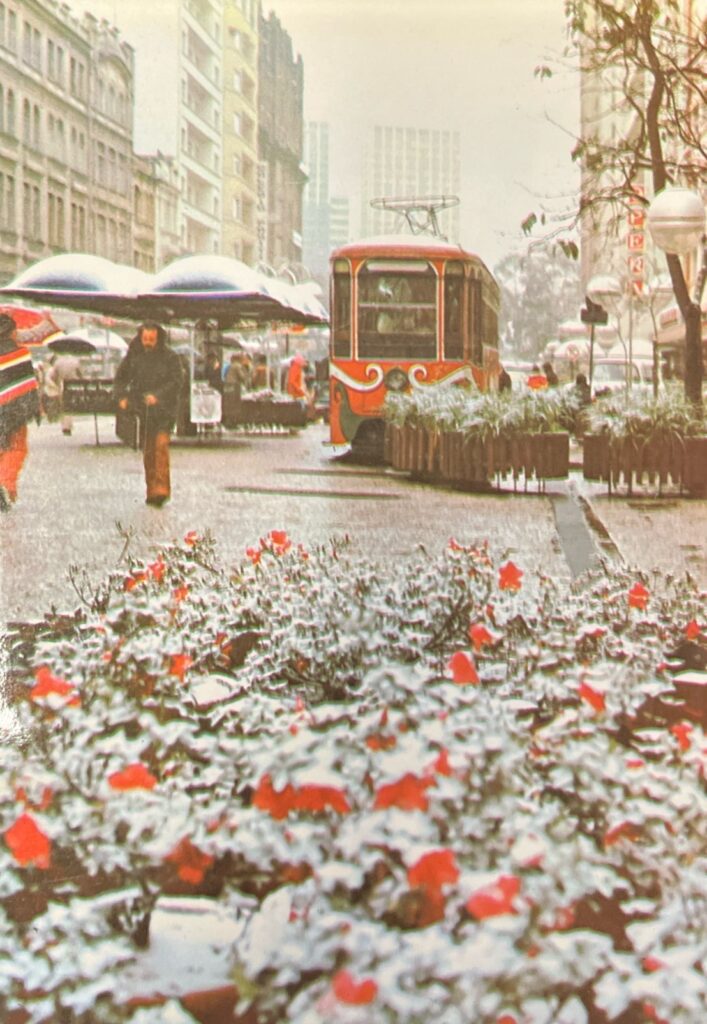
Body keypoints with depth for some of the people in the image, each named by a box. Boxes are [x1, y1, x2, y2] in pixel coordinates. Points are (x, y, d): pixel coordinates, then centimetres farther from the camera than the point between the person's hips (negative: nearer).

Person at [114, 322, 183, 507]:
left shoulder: (170, 357, -4)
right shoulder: (134, 355, 6)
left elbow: (176, 382, -9)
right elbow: (121, 377, 14)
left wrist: (157, 395, -22)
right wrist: (121, 396, -3)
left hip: (164, 410, -4)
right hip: (142, 410, 4)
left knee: (161, 444, -19)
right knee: (148, 451, 6)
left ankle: (162, 489, -22)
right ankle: (151, 491, 15)